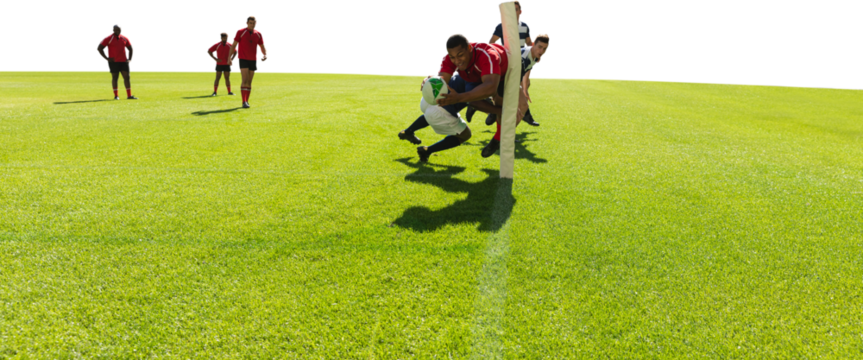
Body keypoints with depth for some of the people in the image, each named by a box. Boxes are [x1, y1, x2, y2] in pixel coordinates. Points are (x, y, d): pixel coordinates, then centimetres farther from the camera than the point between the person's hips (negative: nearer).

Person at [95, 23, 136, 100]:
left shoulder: (125, 38, 4)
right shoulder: (108, 38, -9)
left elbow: (131, 49, 17)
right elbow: (99, 48, -7)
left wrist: (130, 58, 5)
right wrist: (106, 58, -8)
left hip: (124, 61, 4)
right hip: (113, 62, -3)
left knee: (127, 77, 1)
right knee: (115, 77, 3)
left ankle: (129, 95, 6)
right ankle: (116, 96, 12)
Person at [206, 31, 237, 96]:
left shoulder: (230, 45, 0)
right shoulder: (216, 44, -8)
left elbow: (235, 53, 11)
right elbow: (208, 52, -4)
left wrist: (231, 60, -3)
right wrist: (214, 58, -12)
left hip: (227, 64, 3)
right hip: (219, 64, -3)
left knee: (227, 78, 7)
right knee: (218, 78, -3)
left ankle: (229, 91, 14)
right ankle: (214, 92, 3)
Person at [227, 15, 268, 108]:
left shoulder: (259, 34, 6)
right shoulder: (240, 32, -4)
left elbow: (263, 46, 8)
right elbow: (233, 45, -2)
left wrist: (266, 55, -11)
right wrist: (230, 57, -7)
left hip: (253, 60, 4)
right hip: (242, 59, -4)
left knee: (249, 82, 8)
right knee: (245, 81, -14)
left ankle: (247, 101, 17)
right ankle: (244, 102, -12)